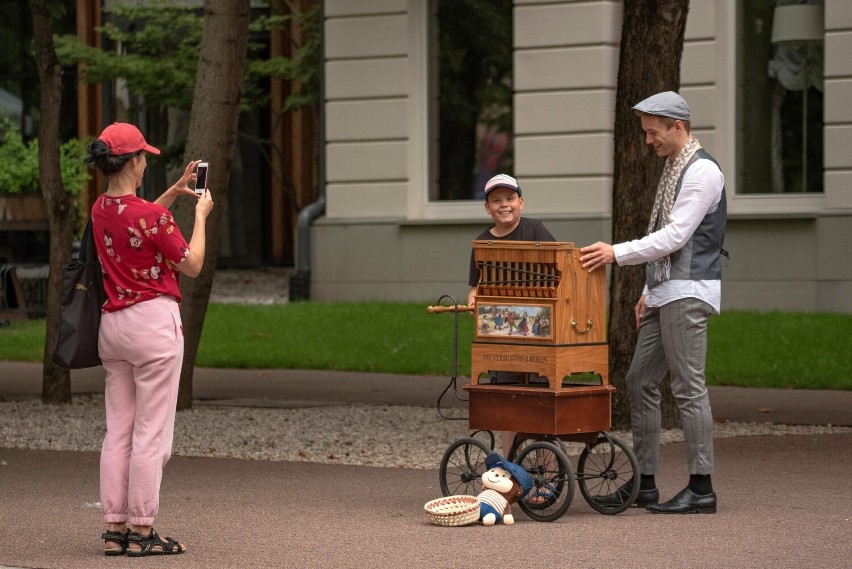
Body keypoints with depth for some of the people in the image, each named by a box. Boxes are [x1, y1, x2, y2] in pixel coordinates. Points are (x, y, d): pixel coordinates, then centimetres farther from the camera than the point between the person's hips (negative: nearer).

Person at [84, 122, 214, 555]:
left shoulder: (100, 210, 6)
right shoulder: (152, 216, -17)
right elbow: (192, 265, -6)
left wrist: (175, 192, 25)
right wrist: (200, 215, 4)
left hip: (112, 323, 8)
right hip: (154, 323, -8)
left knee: (117, 432, 10)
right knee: (151, 433, -2)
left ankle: (115, 529, 11)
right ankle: (142, 532, 0)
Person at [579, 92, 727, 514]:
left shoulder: (702, 171, -11)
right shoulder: (672, 168, 20)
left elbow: (675, 236, -19)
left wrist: (618, 254, -21)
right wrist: (650, 291, 22)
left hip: (688, 293, -10)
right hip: (666, 293, 10)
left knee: (688, 386, -9)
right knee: (640, 381, 9)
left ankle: (701, 489, -5)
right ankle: (644, 483, 13)